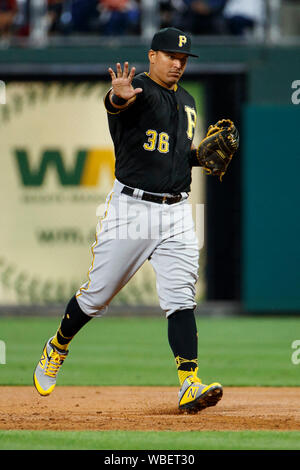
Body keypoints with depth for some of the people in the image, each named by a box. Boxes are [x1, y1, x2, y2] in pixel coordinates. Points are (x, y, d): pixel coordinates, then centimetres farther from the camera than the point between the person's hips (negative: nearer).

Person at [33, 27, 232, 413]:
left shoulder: (187, 101, 16)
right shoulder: (139, 89, -8)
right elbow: (115, 103, -33)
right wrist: (119, 98, -58)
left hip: (176, 213, 5)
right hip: (131, 207, -5)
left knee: (180, 299, -8)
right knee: (97, 294, 5)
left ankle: (190, 385, -17)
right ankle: (56, 349, 31)